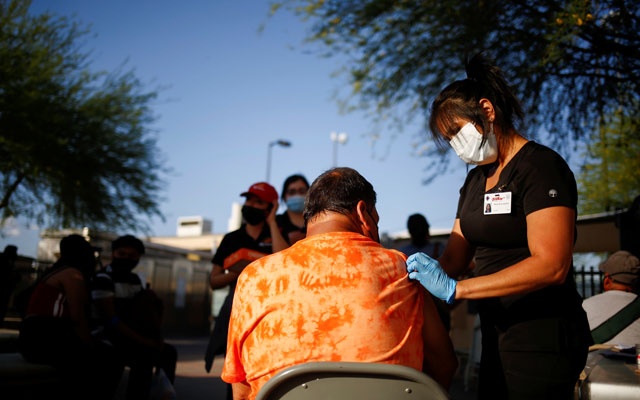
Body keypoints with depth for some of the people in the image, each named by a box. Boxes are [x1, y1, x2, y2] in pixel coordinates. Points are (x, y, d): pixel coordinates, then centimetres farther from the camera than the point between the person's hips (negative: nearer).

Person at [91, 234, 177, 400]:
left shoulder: (134, 279, 12)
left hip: (125, 335, 8)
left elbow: (146, 310, 10)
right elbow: (110, 319, -22)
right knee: (145, 353, -30)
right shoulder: (102, 278, -13)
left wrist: (155, 339, -9)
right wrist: (143, 341, -26)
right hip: (105, 337, -8)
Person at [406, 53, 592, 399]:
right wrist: (417, 279, -13)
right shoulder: (475, 179, 12)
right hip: (497, 334, 8)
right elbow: (454, 258, 8)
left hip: (541, 338, -7)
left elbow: (551, 265, -24)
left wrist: (455, 289, -28)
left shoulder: (540, 166, -12)